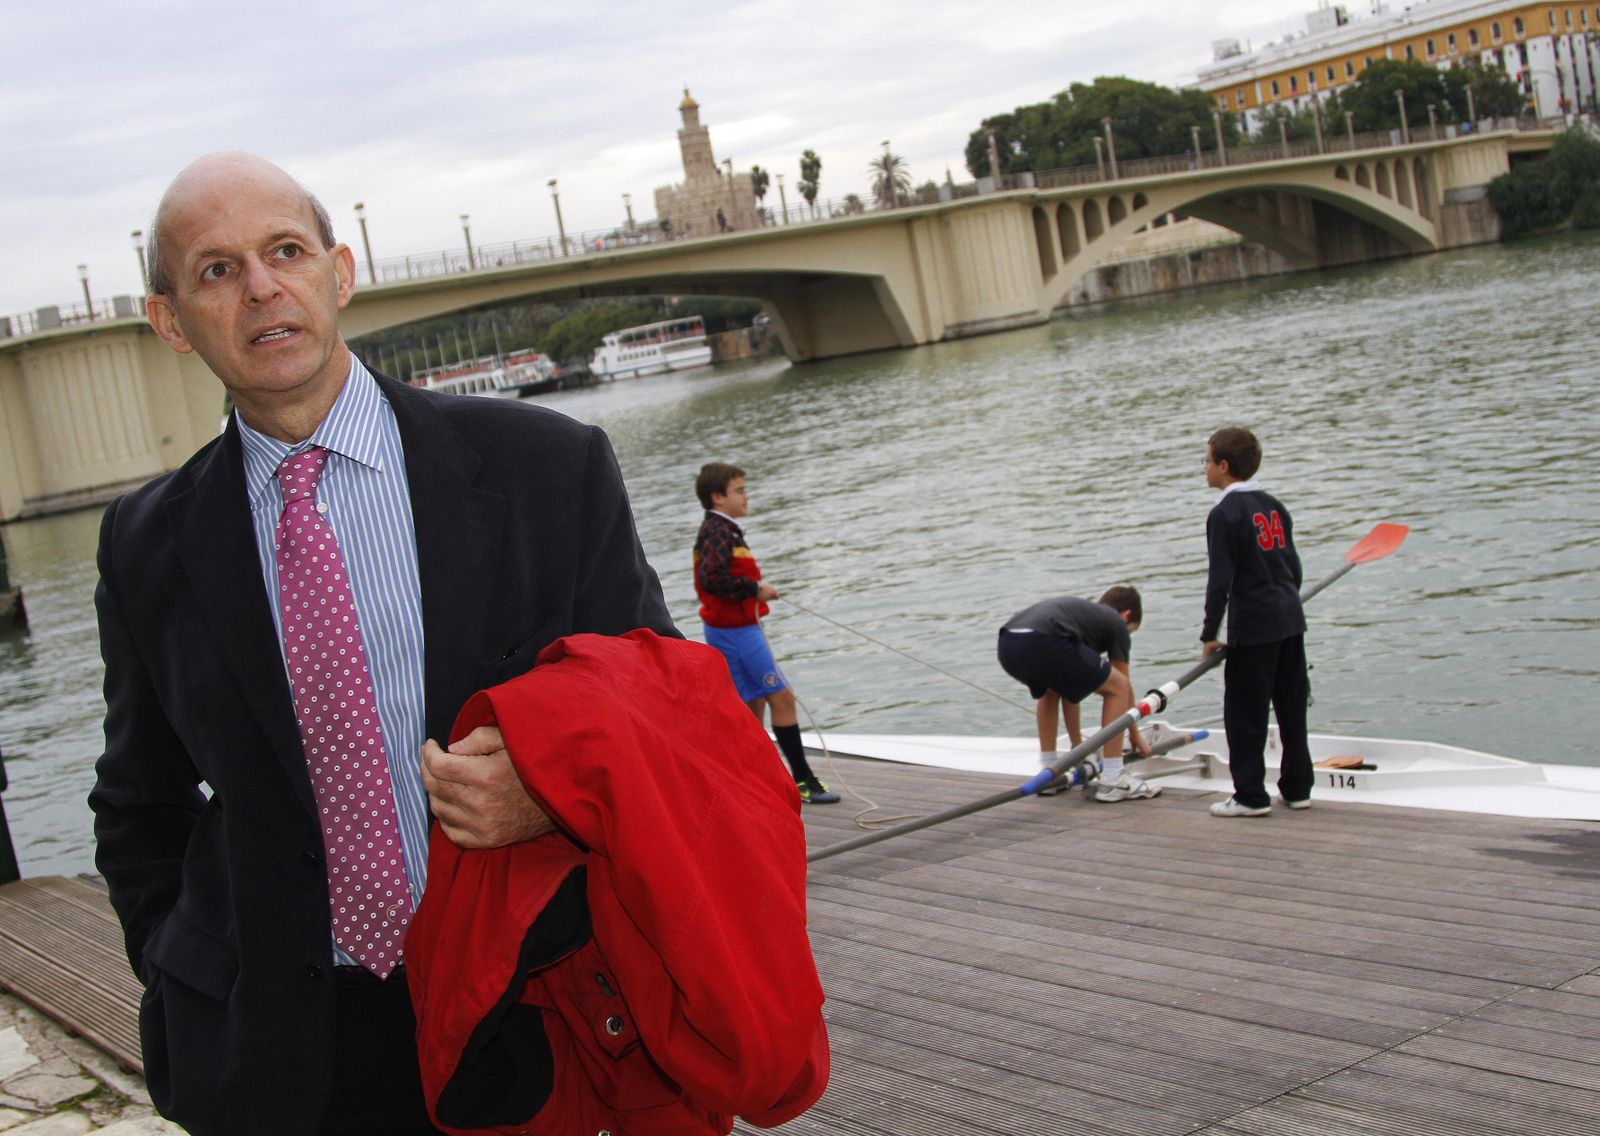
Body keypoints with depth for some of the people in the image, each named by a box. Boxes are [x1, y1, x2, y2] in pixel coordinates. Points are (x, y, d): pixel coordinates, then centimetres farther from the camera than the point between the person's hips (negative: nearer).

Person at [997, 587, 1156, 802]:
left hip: (1007, 645, 8)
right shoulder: (1116, 624, 24)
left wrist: (1077, 745, 52)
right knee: (1117, 687, 12)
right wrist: (1135, 735, 45)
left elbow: (1071, 686, 46)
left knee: (1048, 690, 38)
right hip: (1044, 643, -7)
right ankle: (1112, 780, 12)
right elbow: (1123, 687, 29)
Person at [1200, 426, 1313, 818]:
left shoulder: (1225, 513, -12)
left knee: (1244, 713, 0)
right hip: (1290, 620, 8)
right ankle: (1297, 788, 19)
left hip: (1252, 626, -8)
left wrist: (1210, 634, -7)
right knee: (1291, 707, 12)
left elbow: (1220, 580, -14)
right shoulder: (1273, 506, 11)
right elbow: (1294, 566, 15)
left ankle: (1251, 796, 2)